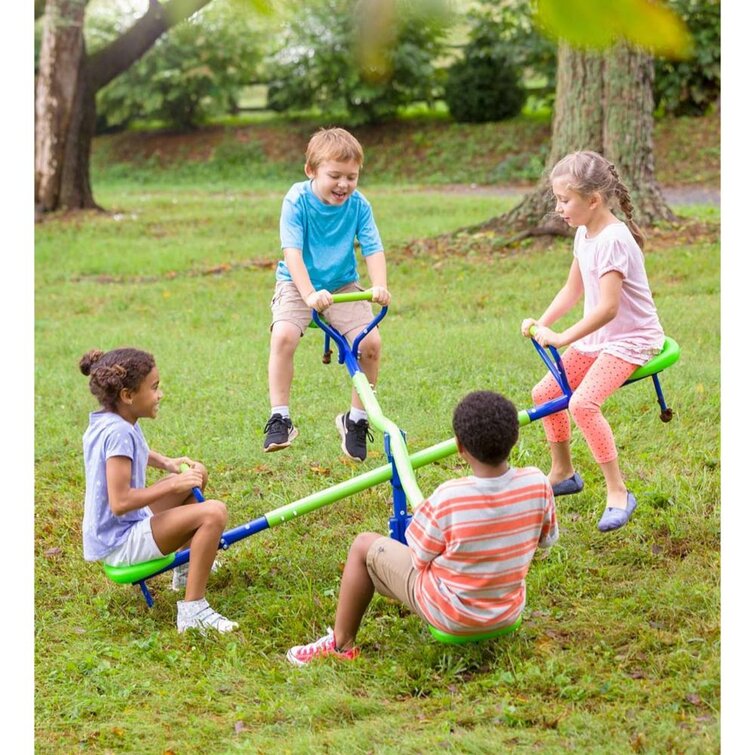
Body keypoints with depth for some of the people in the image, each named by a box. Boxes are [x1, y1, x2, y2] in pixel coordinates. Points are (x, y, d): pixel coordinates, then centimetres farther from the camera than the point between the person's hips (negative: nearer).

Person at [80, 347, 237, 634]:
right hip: (119, 543, -11)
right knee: (214, 513, -26)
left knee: (197, 472, 21)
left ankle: (187, 566, 32)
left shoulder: (105, 422, 5)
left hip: (114, 529, 11)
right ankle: (192, 610, -22)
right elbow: (120, 502, -31)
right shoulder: (118, 433, -25)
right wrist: (174, 484, -23)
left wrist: (167, 463, 11)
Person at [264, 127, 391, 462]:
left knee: (370, 342, -18)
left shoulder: (358, 205, -9)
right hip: (298, 284, -2)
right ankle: (279, 419, -17)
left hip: (343, 285, 2)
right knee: (283, 335, -29)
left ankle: (356, 419, 2)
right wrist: (309, 294, -37)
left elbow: (373, 250, -12)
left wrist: (379, 286, -32)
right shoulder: (297, 200, -17)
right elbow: (292, 251, -24)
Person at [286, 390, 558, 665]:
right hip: (509, 614, 5)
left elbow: (419, 558, -14)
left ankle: (341, 644, 25)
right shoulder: (538, 484, -18)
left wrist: (421, 510, 3)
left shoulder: (447, 498, -29)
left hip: (451, 615, -5)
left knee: (364, 545, 14)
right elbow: (547, 539, 1)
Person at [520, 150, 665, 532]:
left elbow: (608, 308, -31)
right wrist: (541, 323, -1)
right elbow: (573, 289, 12)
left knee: (583, 403, -28)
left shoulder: (613, 240, -25)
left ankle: (618, 493, -18)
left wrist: (562, 338, -32)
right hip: (598, 336, 10)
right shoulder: (585, 234, 5)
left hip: (631, 339, -10)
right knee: (545, 393, 9)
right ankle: (562, 473, 29)